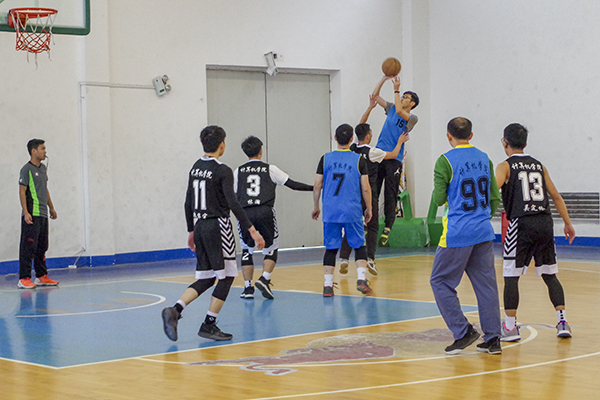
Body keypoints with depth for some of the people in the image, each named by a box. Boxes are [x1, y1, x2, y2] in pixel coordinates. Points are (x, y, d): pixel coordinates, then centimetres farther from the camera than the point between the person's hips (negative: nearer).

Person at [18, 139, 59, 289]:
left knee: (42, 247, 14)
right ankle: (24, 279, -5)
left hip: (43, 214, 8)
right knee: (28, 247, -8)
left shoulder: (43, 168, 15)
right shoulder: (26, 169, -9)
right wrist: (26, 212, -18)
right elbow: (22, 192, -12)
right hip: (32, 215, -8)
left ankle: (42, 276, 22)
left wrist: (51, 208, 26)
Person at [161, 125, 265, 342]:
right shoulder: (222, 171, -12)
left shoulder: (195, 168, 10)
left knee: (206, 279, 11)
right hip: (217, 226, -7)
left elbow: (188, 203, 14)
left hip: (200, 226, 7)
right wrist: (252, 230, -18)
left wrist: (191, 231, 24)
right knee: (226, 276, 3)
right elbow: (233, 203, -19)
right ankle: (209, 325, 1)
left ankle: (175, 310, -7)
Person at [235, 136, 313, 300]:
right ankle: (264, 279, -7)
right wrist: (314, 188, 17)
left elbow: (234, 196, 12)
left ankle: (248, 288, 8)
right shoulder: (270, 169, 7)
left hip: (245, 213, 2)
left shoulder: (238, 171, 11)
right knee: (271, 249, 12)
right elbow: (293, 184, 7)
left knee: (247, 251, 13)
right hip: (265, 212, -2)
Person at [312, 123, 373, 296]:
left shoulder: (325, 159, 2)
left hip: (330, 212, 2)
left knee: (330, 248, 7)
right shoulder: (359, 160, -2)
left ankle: (328, 286, 6)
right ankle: (361, 279, -3)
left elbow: (317, 186, 3)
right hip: (352, 211, -2)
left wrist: (316, 207, 16)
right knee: (359, 246, 10)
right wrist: (368, 209, 10)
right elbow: (365, 188, -2)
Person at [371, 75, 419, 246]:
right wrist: (385, 78, 3)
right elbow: (375, 95, 15)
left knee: (390, 196, -3)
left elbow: (399, 112, -19)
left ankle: (387, 228, 1)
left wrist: (396, 90, -14)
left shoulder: (412, 118, 0)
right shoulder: (391, 108, 16)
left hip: (394, 160, -5)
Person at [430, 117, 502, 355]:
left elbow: (438, 199, -8)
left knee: (440, 282, 6)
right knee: (485, 284, 9)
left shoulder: (445, 161, -8)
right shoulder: (484, 159, 10)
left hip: (457, 234, -6)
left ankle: (463, 332, 0)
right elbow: (495, 198, 13)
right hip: (483, 232, 6)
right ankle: (492, 339, 8)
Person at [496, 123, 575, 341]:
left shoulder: (505, 166, 3)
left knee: (511, 277, 3)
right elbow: (556, 196, 19)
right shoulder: (539, 165, 17)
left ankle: (510, 327, 3)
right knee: (549, 275, 12)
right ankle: (562, 322, 6)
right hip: (545, 222, 5)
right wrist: (568, 224, 24)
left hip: (522, 223, -5)